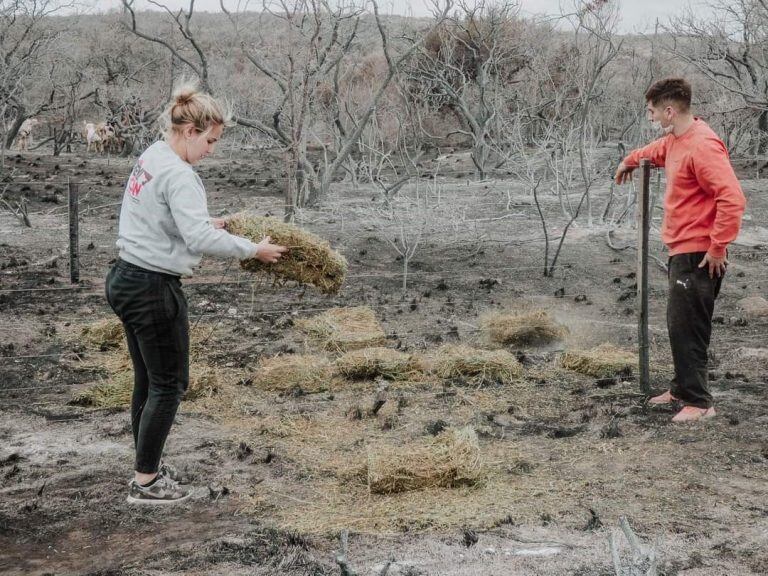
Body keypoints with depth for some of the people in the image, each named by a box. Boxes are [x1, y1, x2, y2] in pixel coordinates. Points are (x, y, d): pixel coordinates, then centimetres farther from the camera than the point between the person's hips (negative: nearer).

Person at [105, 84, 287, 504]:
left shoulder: (151, 159, 11)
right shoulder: (178, 174, -19)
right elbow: (199, 238, -27)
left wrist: (211, 222, 20)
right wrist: (254, 250, -17)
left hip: (126, 280, 10)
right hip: (154, 288, -10)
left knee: (148, 380, 18)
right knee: (168, 383, 0)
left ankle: (148, 466, 29)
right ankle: (145, 483, 6)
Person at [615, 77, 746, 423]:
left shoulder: (702, 146, -21)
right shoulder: (674, 141, 11)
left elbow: (732, 199, -27)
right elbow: (656, 150, 38)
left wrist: (718, 247, -23)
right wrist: (630, 160, 54)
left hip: (698, 255, -10)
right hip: (682, 251, 10)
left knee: (686, 328, -8)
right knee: (679, 325, 15)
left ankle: (698, 402, -3)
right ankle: (682, 389, 25)